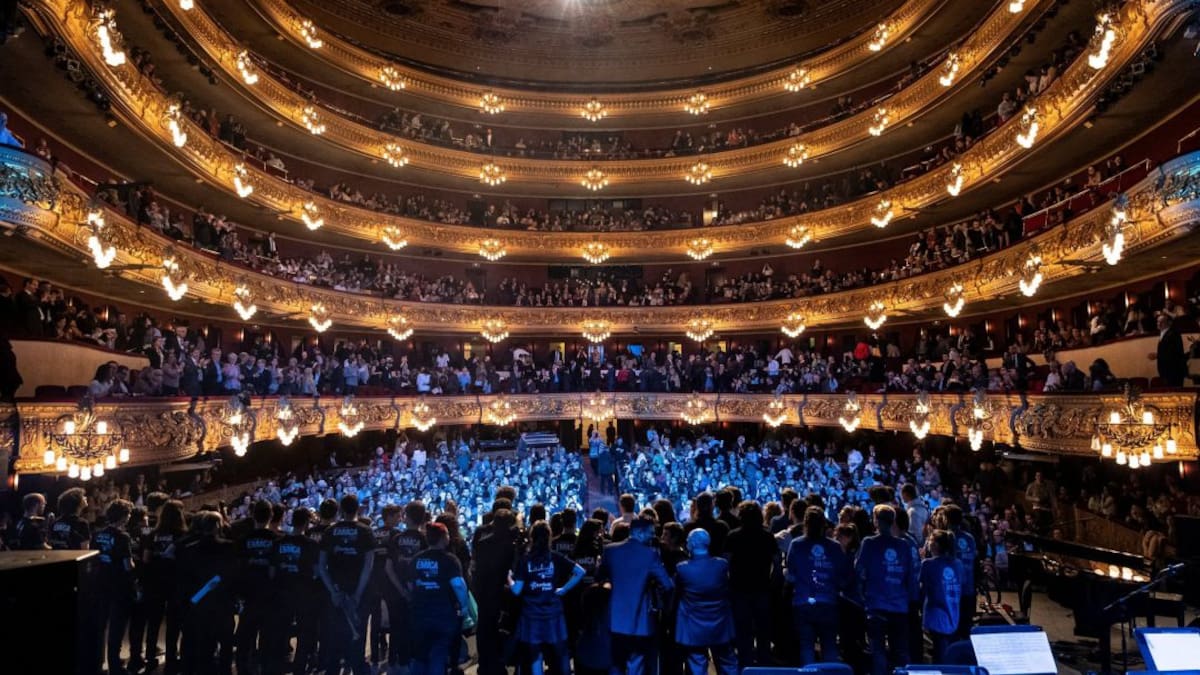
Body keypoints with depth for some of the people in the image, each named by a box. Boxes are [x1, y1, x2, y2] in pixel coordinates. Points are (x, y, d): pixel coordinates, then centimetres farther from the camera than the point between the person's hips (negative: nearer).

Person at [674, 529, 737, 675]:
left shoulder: (682, 568, -19)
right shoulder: (722, 564, -12)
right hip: (720, 625, 3)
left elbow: (676, 592, -1)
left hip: (694, 628, -3)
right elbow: (728, 590, 5)